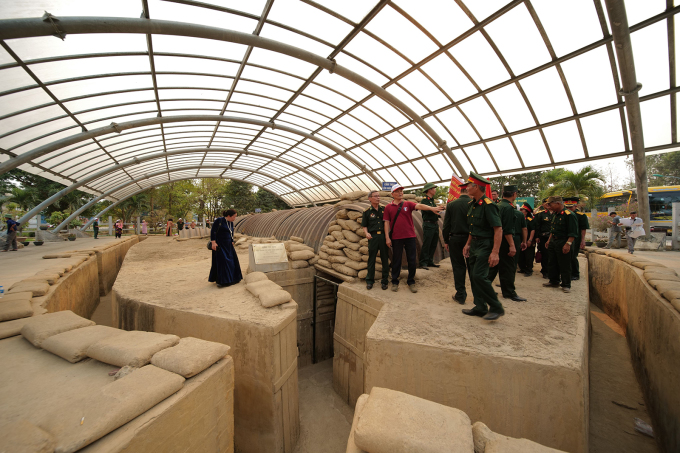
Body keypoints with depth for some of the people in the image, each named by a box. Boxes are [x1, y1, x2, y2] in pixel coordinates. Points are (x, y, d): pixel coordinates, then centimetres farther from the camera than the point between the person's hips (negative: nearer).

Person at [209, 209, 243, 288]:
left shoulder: (231, 223, 8)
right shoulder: (219, 220, -13)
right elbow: (213, 231, -14)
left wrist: (232, 242, 18)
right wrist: (213, 242, -20)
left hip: (228, 244, 7)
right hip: (219, 245, -7)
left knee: (232, 260, 7)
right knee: (221, 261, -6)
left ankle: (232, 278, 18)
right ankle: (222, 281, 0)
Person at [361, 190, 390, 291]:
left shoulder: (384, 209, 10)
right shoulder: (367, 211, 5)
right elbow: (364, 226, 6)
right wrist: (366, 233, -12)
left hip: (383, 235, 2)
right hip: (373, 236, -2)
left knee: (385, 259, 6)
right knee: (371, 259, 4)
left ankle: (384, 281, 18)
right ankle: (370, 281, 17)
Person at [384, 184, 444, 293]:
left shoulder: (408, 204, 5)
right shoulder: (388, 207, 5)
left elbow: (419, 206, -13)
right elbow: (386, 222, 3)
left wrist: (431, 208, -32)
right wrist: (387, 237, -3)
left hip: (410, 236, 1)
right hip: (396, 238, -1)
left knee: (412, 261, 6)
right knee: (396, 261, 8)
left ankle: (411, 282, 22)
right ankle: (395, 282, 22)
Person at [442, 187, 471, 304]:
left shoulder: (451, 205, -2)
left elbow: (446, 225, -1)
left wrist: (446, 241, 6)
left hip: (455, 239, 0)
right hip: (471, 239, 0)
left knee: (458, 267, 6)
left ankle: (460, 295, 10)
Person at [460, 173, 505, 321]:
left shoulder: (488, 205, -17)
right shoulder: (471, 204, 11)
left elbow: (498, 229, -21)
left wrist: (495, 252, -26)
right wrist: (468, 244, 15)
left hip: (485, 245, -9)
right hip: (474, 244, 9)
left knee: (479, 276, -13)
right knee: (473, 276, 11)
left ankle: (496, 307, 6)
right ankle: (480, 308, 23)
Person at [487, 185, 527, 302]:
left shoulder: (498, 206, 11)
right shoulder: (508, 208, -15)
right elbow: (507, 230, -21)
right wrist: (512, 245, -21)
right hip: (504, 243, -9)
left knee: (493, 266, 15)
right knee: (508, 268, 2)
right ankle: (509, 293, 12)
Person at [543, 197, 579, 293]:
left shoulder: (569, 215, -14)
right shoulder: (554, 214, 12)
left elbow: (573, 232, -18)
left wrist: (568, 244, -23)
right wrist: (549, 240, 19)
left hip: (563, 244, -8)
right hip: (553, 242, 8)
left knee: (565, 265, 1)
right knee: (553, 263, 15)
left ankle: (566, 285, 12)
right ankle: (554, 281, 27)